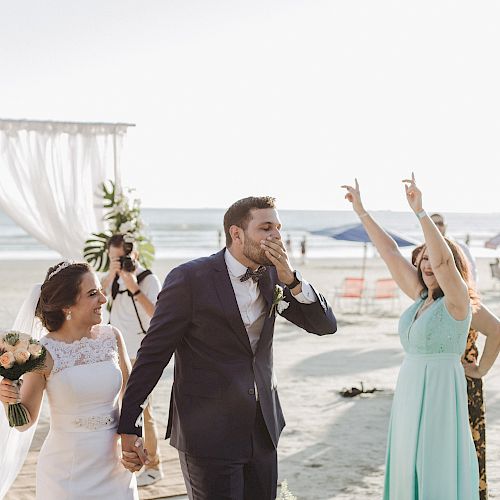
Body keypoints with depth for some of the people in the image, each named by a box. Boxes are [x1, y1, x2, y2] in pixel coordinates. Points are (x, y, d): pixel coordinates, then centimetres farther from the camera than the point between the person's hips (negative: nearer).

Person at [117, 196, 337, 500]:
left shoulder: (272, 276, 2)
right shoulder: (190, 279, -14)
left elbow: (325, 325, 0)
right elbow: (153, 353, -11)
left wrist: (290, 277, -15)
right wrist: (128, 425, -11)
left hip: (263, 428, 6)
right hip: (209, 433, -6)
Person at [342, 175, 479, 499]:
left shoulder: (457, 300, -10)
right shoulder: (423, 297, 9)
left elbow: (444, 259, -28)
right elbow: (390, 252, 9)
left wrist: (420, 210, -33)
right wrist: (361, 210, 9)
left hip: (439, 397, -8)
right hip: (410, 395, 8)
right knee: (411, 471, 12)